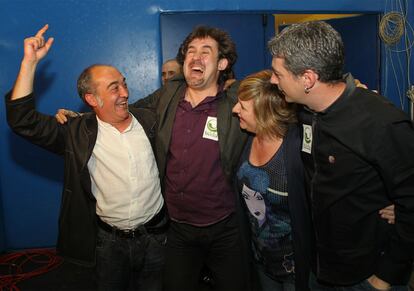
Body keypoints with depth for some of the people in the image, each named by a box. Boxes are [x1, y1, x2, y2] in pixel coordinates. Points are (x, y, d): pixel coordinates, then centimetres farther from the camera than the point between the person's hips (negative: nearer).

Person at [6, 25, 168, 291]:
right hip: (109, 240, -1)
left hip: (154, 236, 2)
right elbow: (23, 121, -16)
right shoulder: (77, 134, -10)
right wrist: (30, 62, -20)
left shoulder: (150, 121, -4)